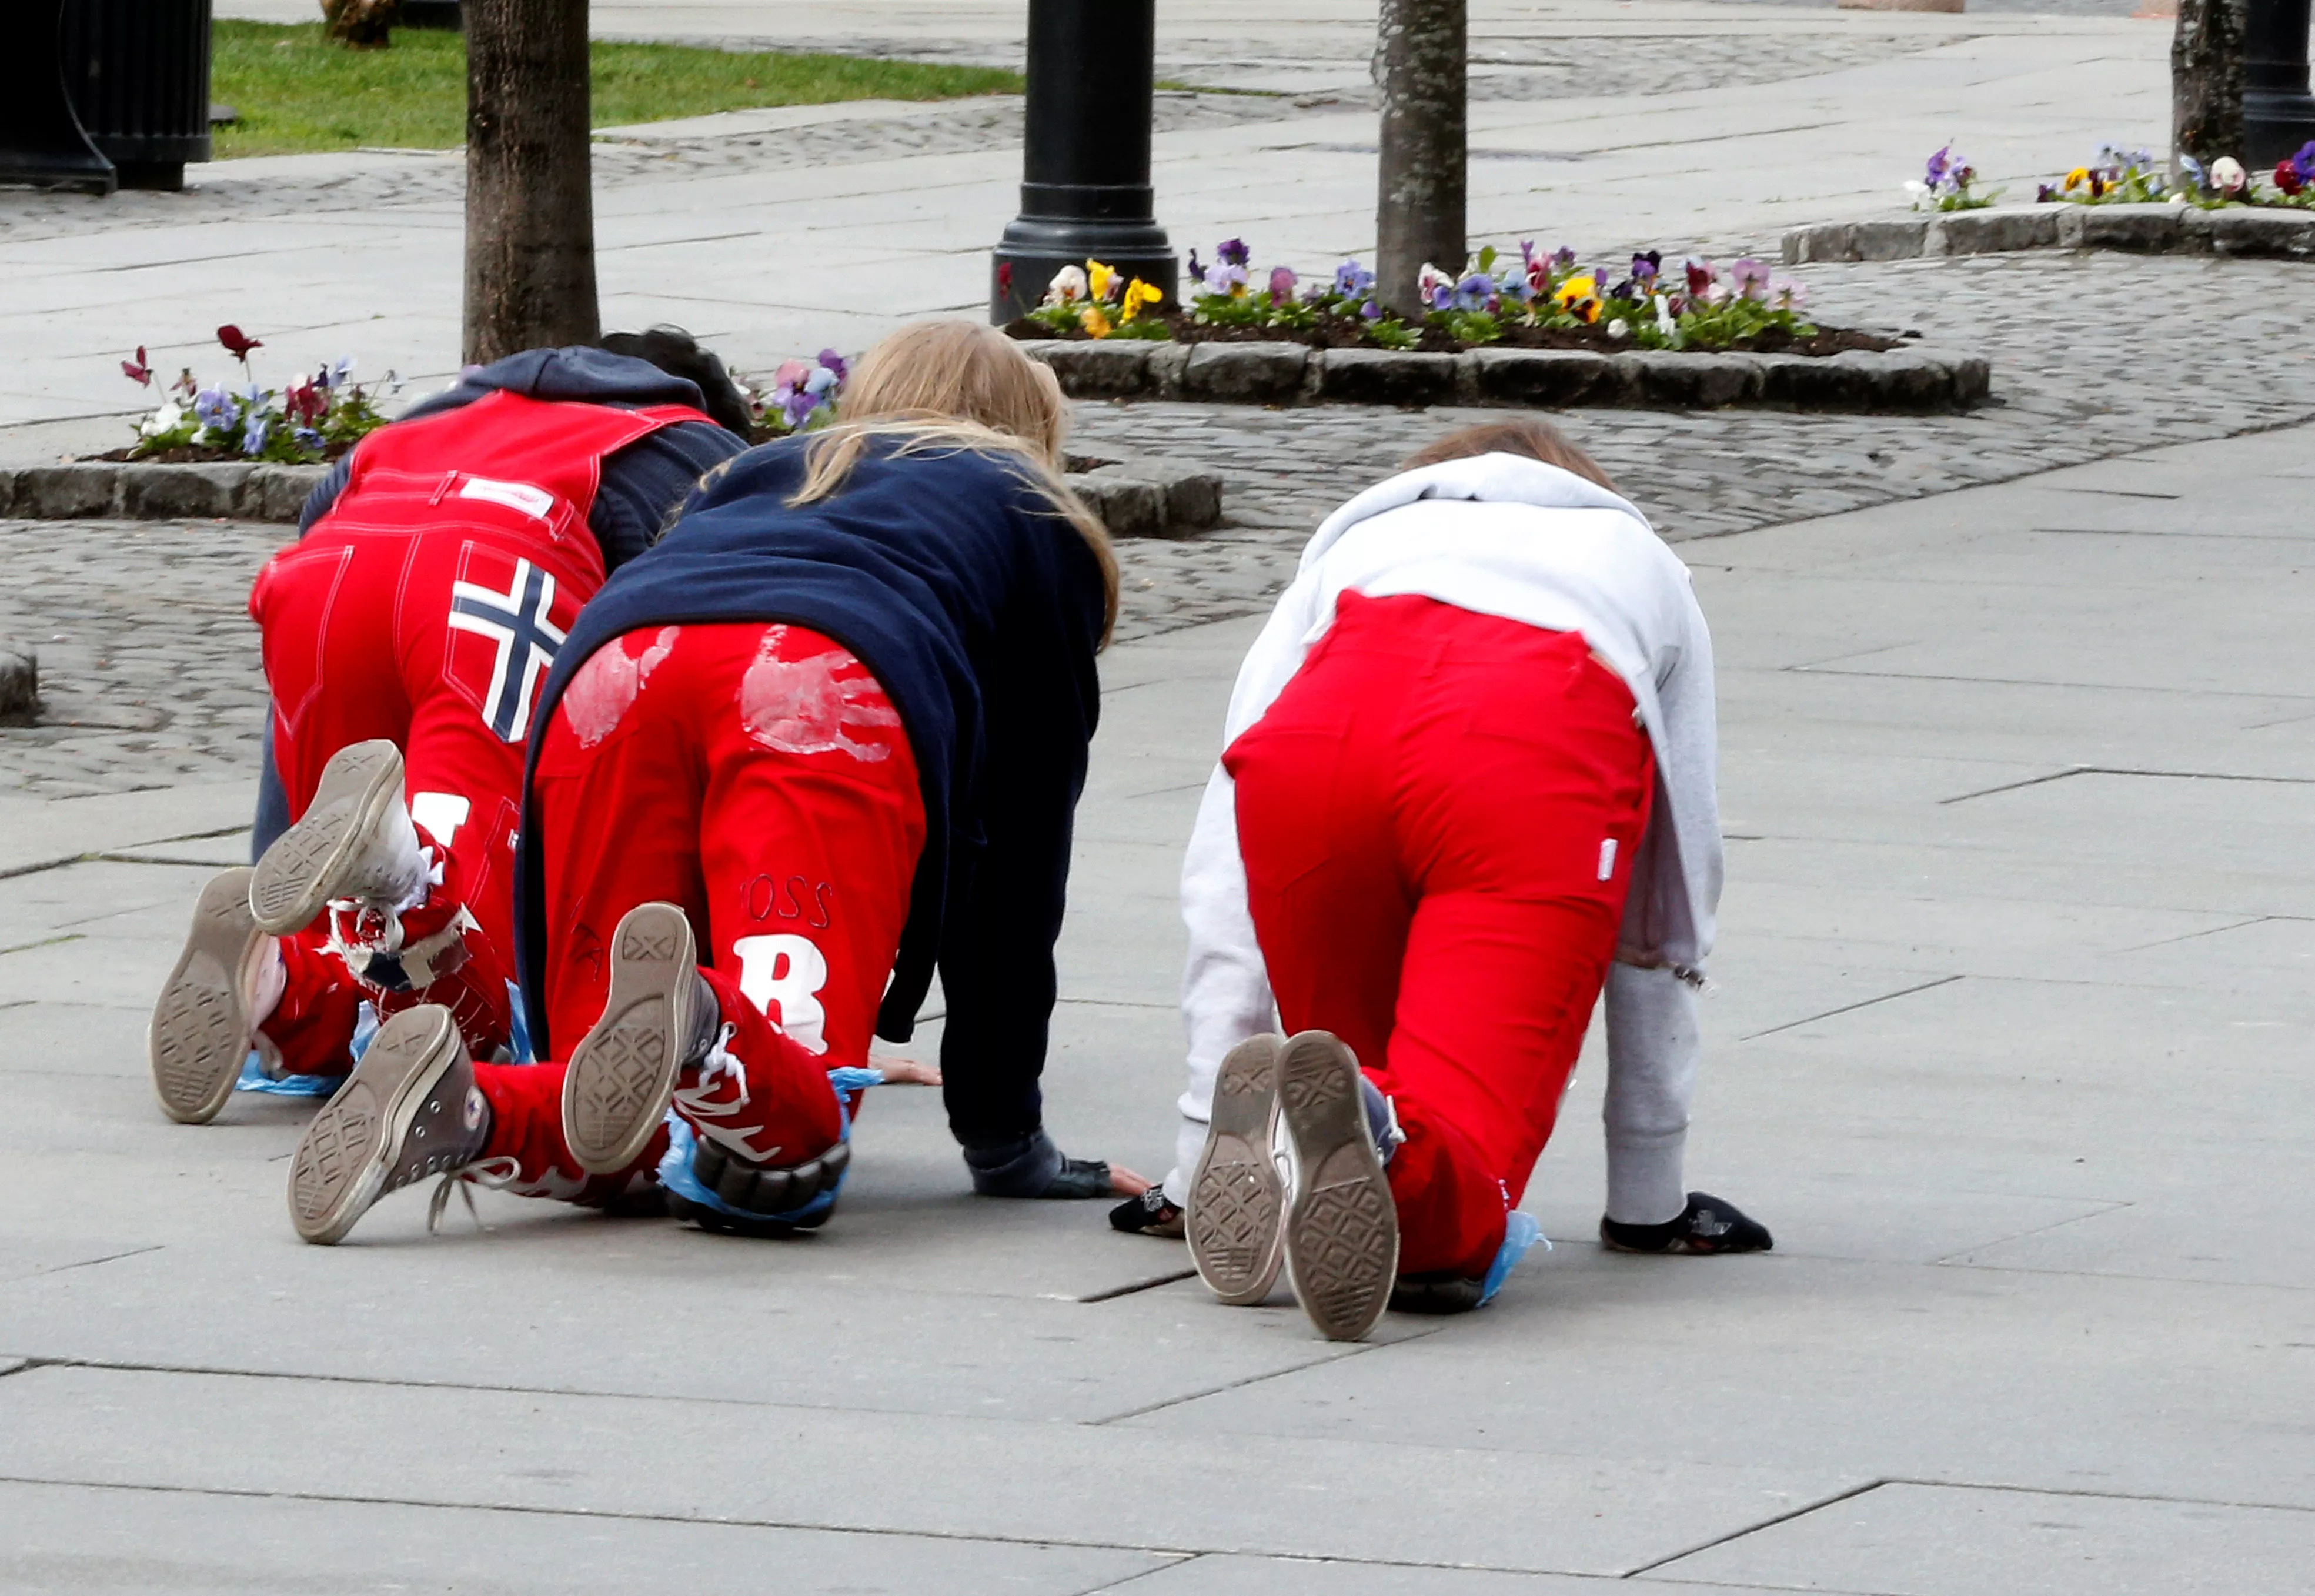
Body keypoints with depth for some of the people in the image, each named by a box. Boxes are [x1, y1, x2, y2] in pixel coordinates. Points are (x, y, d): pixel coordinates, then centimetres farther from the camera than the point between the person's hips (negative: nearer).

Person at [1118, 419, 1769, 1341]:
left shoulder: (1356, 542, 42)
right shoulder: (1645, 575, 43)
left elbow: (1223, 879, 30)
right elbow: (1665, 926, 40)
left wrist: (1204, 1165, 27)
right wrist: (1647, 1202, 46)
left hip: (1316, 749, 2)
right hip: (1541, 770, -2)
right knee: (1446, 1231, -6)